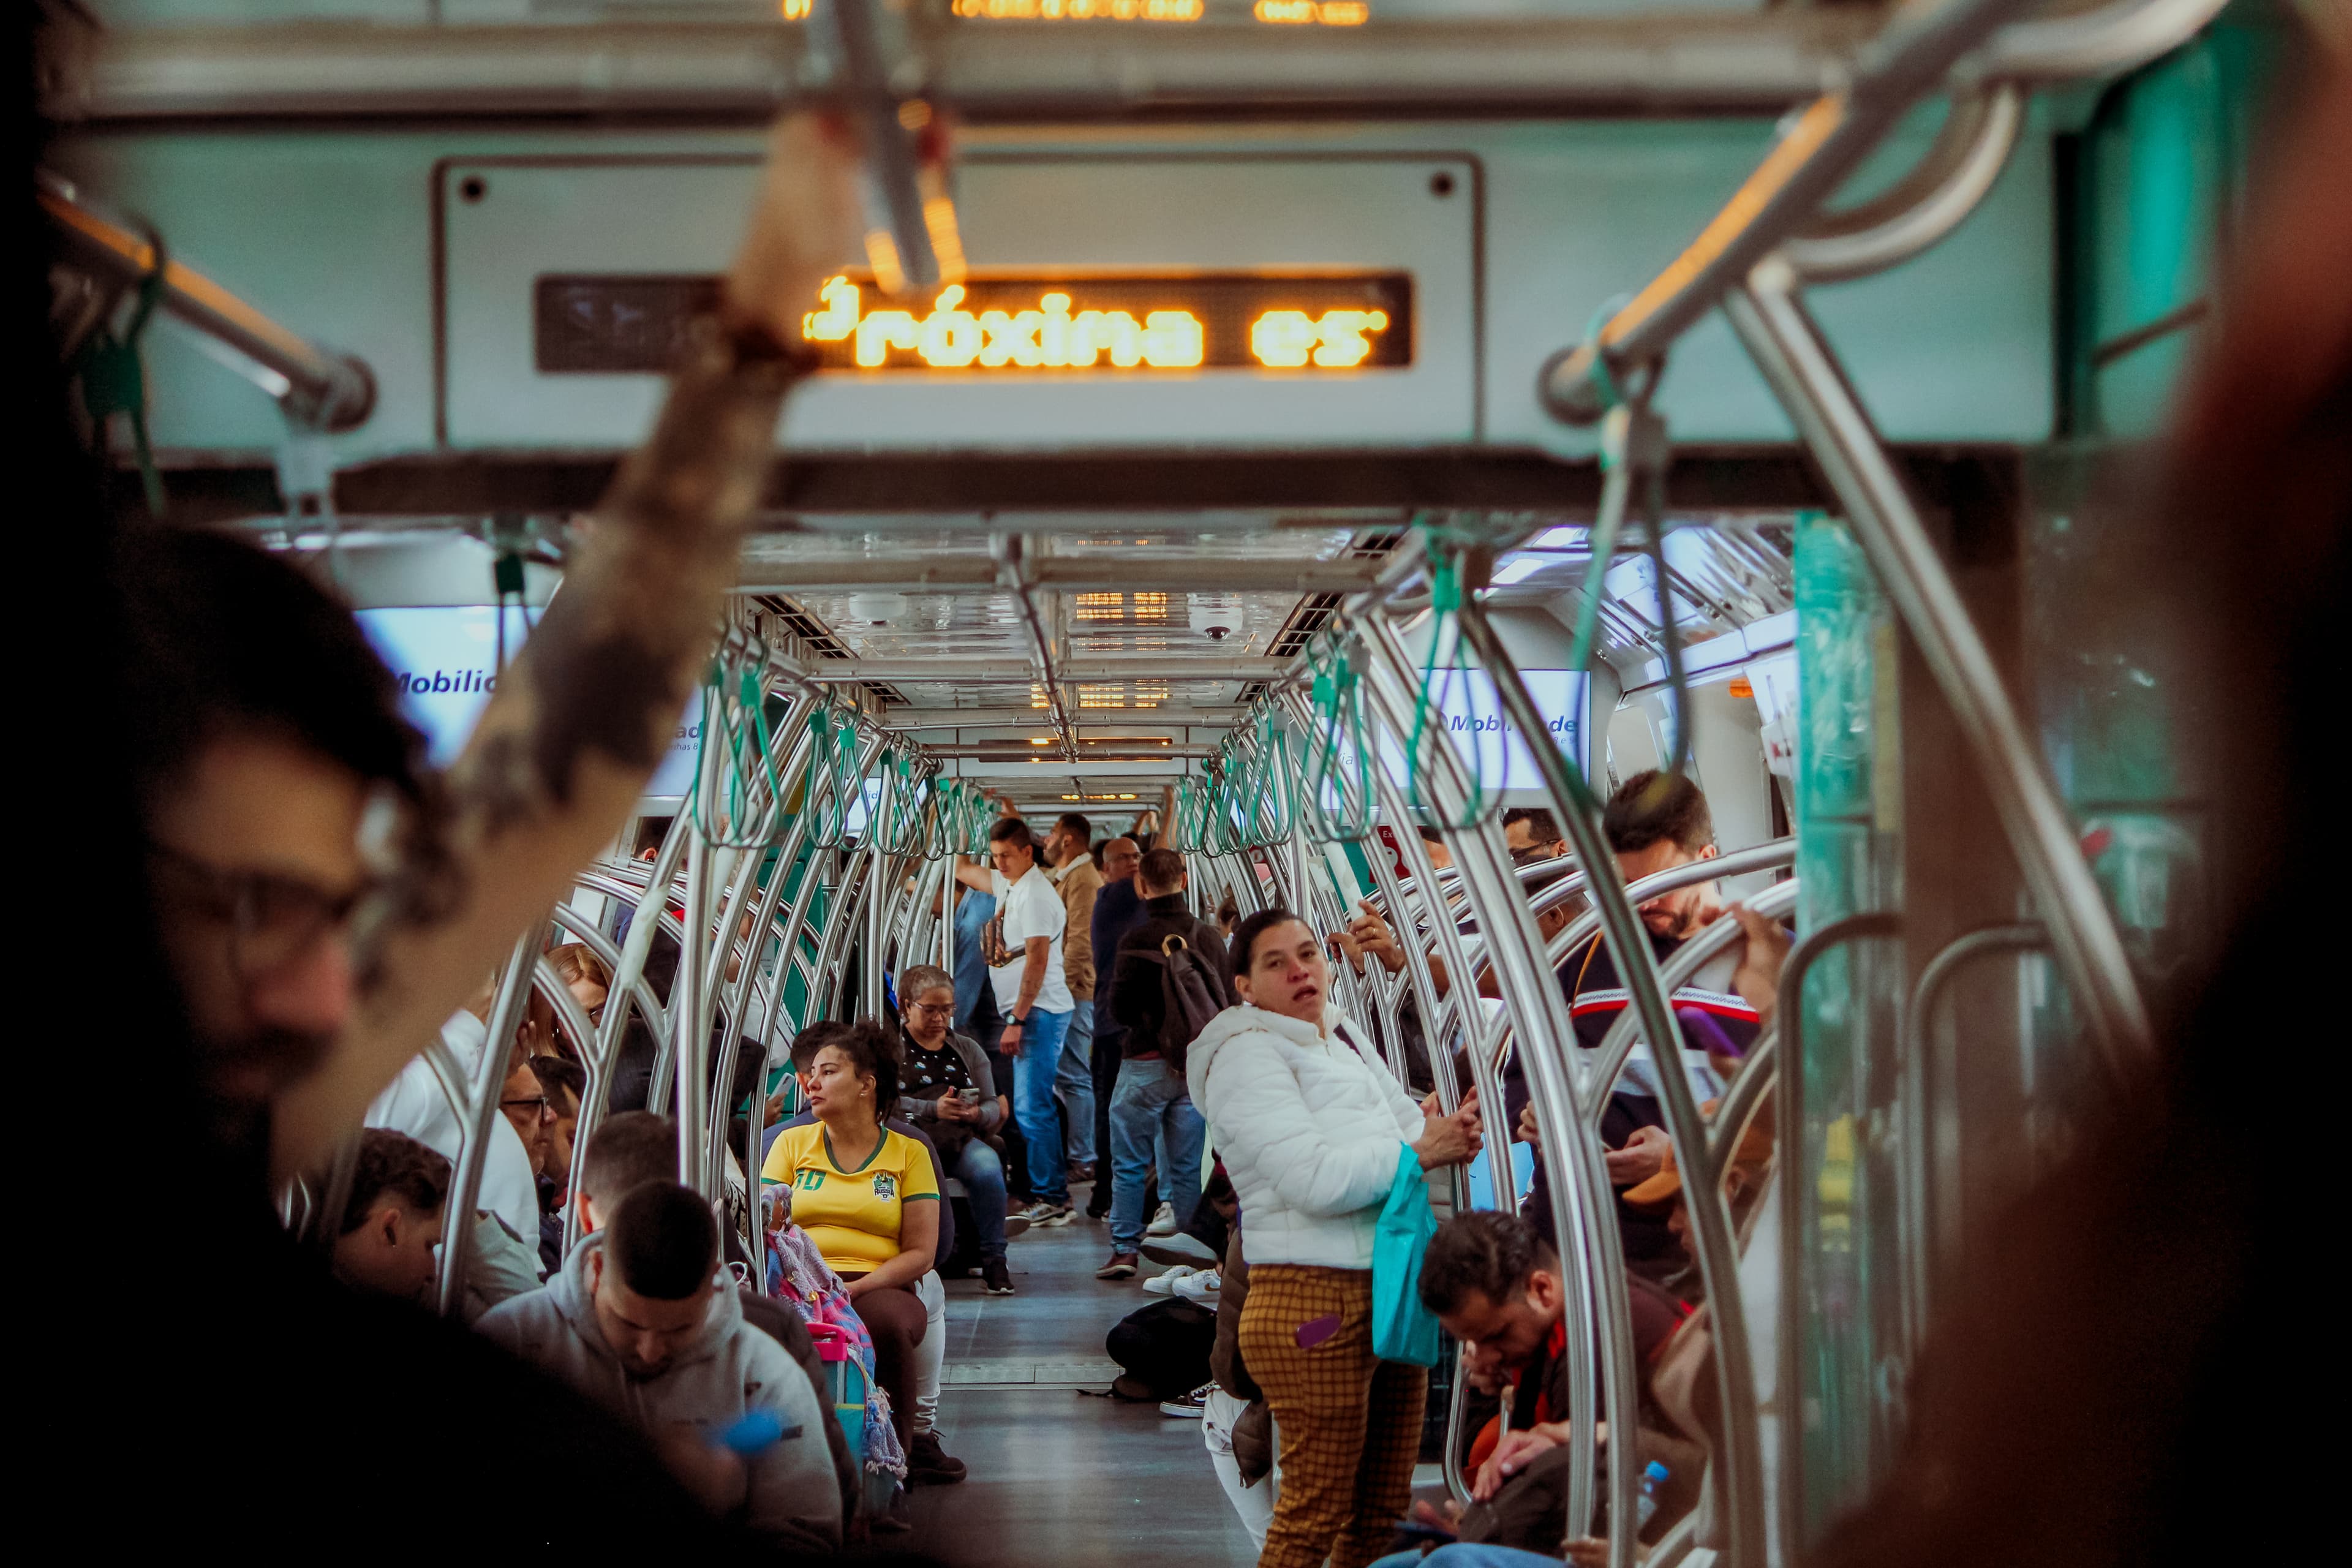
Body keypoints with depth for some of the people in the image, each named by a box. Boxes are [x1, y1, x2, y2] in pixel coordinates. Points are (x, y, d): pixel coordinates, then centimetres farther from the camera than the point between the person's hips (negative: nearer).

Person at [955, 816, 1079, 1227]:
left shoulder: (1035, 894, -15)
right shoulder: (1007, 883, 14)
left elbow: (1036, 962, -20)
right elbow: (961, 870, 30)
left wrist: (1017, 1020, -21)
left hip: (1040, 1011, -10)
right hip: (1027, 1011, 10)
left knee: (1031, 1107, -12)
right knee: (1033, 1106, 12)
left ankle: (1053, 1199, -10)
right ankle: (1051, 1195, 17)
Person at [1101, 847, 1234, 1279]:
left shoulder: (1137, 941, -12)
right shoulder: (1210, 937, 0)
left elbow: (1121, 1007, -11)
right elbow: (1230, 1001, 4)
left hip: (1147, 1063, -4)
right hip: (1198, 1065, 4)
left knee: (1129, 1163, 5)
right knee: (1187, 1166, 9)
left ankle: (1125, 1249, 2)